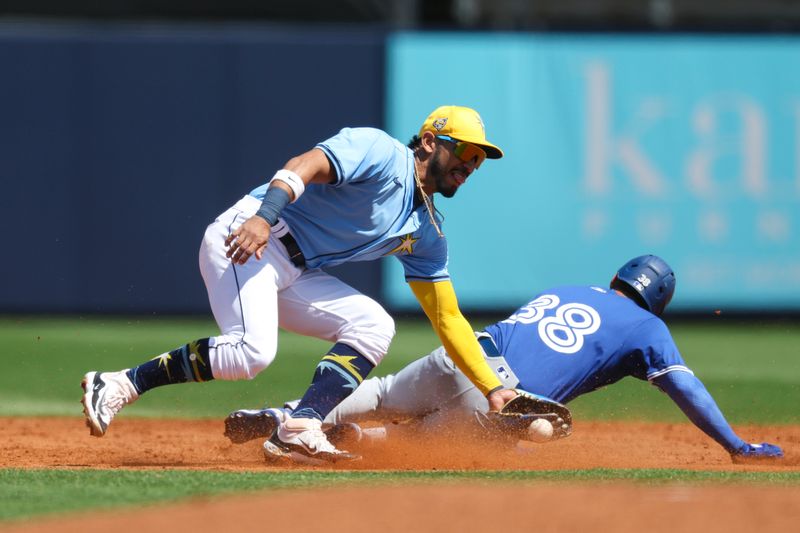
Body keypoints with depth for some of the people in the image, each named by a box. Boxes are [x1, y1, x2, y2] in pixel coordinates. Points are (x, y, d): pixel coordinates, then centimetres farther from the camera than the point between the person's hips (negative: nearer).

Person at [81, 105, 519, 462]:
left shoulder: (425, 235, 16)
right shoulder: (380, 152, -7)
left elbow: (448, 320, 18)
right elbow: (303, 167, -22)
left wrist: (492, 389, 11)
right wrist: (264, 217, -40)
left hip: (294, 275, 9)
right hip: (244, 238, -9)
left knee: (373, 326, -2)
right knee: (252, 351, -28)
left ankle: (299, 429, -12)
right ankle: (120, 386, -18)